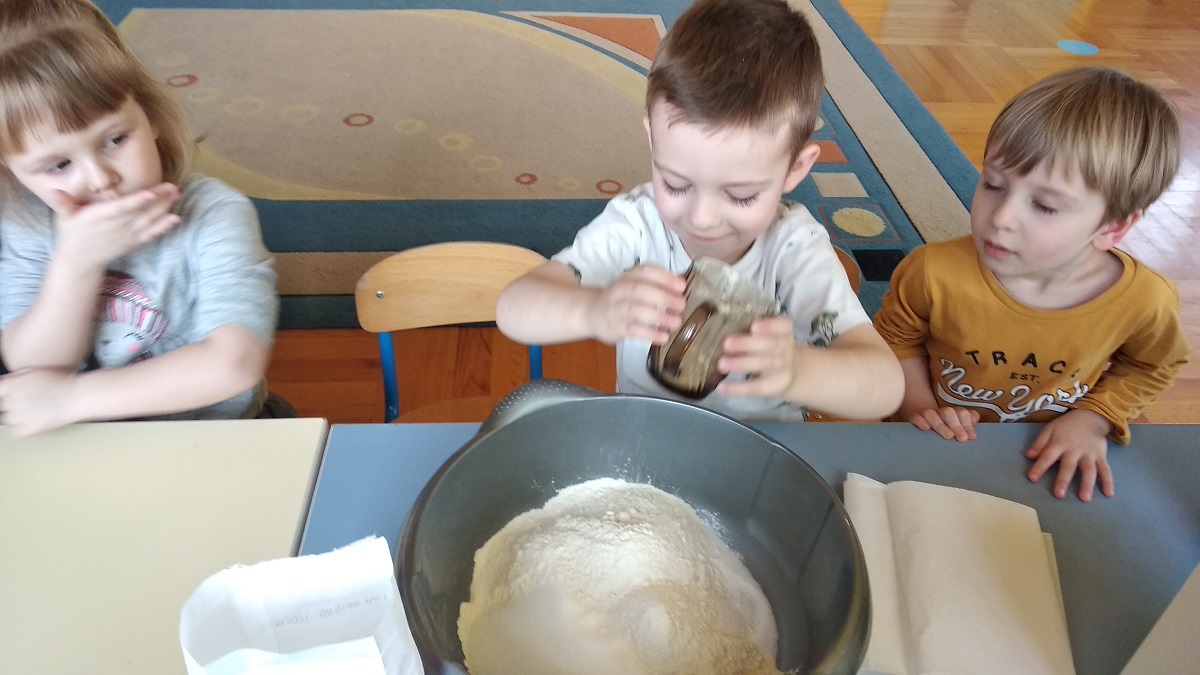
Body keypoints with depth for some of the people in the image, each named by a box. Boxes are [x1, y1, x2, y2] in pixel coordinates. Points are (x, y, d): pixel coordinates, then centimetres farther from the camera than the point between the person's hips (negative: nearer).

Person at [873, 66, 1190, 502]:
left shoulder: (1145, 301, -17)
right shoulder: (935, 272, -23)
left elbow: (1150, 367, 7)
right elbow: (896, 335, -1)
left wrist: (1092, 420, -7)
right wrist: (919, 404, -13)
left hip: (1054, 466, 3)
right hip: (937, 452, -2)